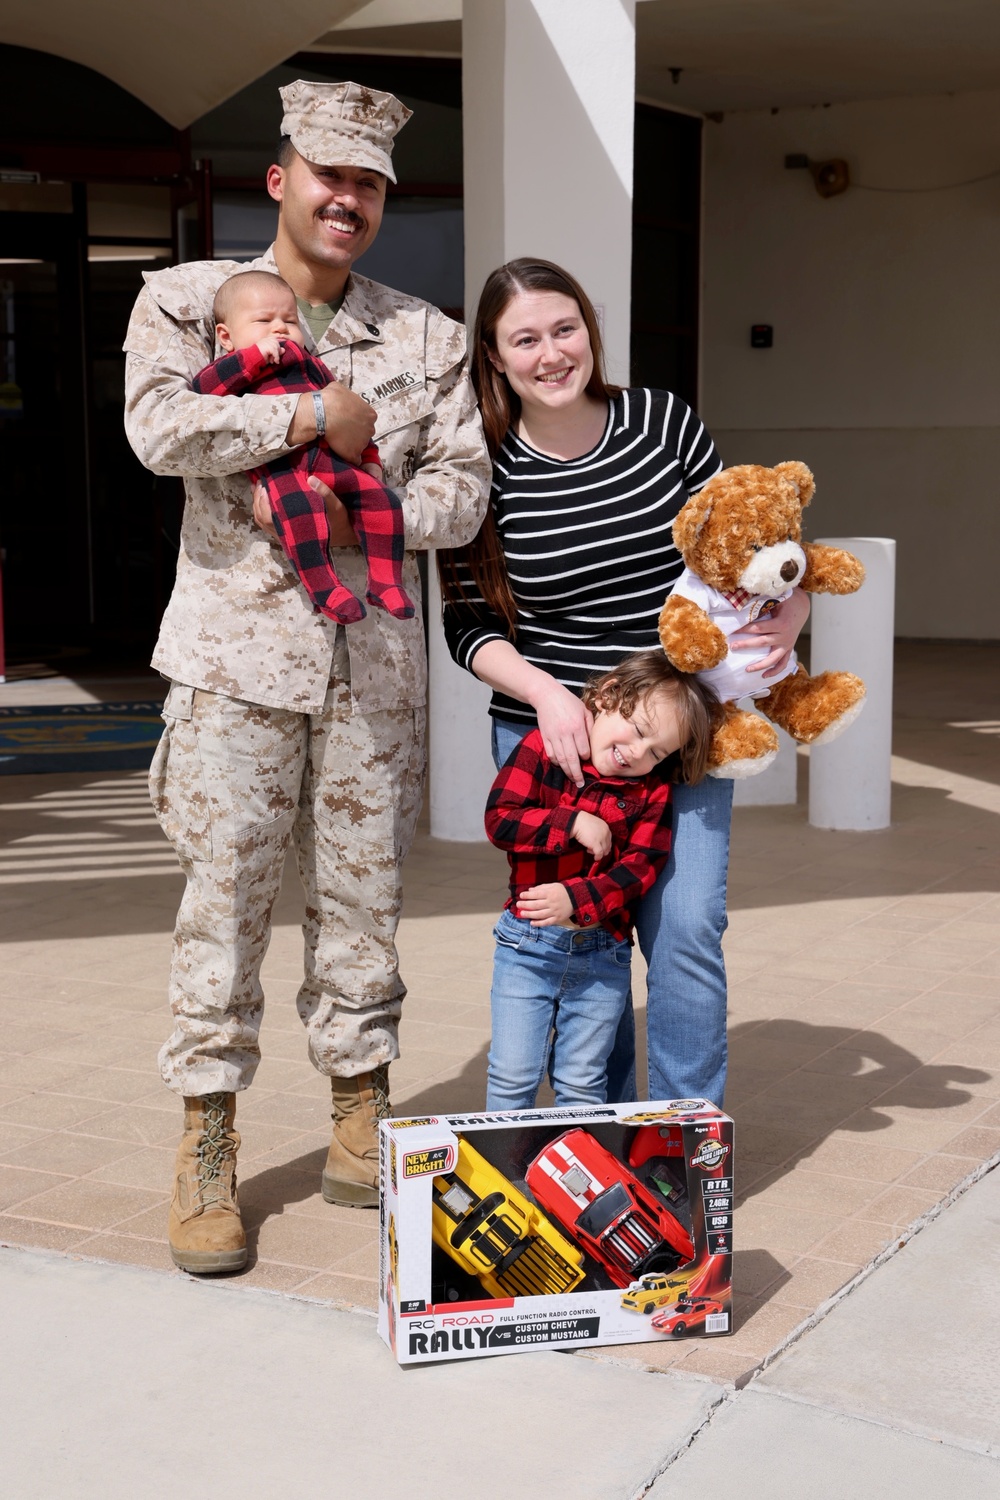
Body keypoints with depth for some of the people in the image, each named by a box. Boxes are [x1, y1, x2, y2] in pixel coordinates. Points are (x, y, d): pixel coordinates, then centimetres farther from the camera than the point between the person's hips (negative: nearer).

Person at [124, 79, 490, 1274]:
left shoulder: (427, 337, 12)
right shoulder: (187, 299, 5)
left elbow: (462, 488, 4)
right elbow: (160, 427, -13)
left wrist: (352, 510, -12)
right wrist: (316, 418, -12)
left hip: (373, 656, 3)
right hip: (236, 648, -2)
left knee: (362, 894, 8)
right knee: (225, 897, -1)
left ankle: (360, 1124, 22)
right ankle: (206, 1150, 9)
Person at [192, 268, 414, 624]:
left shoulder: (310, 366, 32)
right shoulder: (234, 368, 17)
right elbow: (202, 387, -4)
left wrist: (369, 458, 27)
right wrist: (256, 355, -5)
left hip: (328, 455, 6)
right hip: (276, 461, -6)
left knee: (380, 499, -11)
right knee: (300, 508, -35)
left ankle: (384, 581, -7)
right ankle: (323, 587, -30)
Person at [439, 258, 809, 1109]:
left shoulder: (665, 421, -1)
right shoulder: (487, 472, -5)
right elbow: (468, 626, -1)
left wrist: (789, 612, -10)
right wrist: (546, 692, -18)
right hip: (548, 739, -1)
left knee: (686, 927, -7)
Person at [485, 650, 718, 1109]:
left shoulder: (651, 791, 0)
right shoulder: (542, 748, -5)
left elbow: (641, 866, -9)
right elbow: (499, 818, -11)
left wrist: (575, 899, -23)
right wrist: (573, 824, -20)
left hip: (603, 954, 1)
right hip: (527, 944, -1)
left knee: (582, 1084, 10)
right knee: (512, 1077, 2)